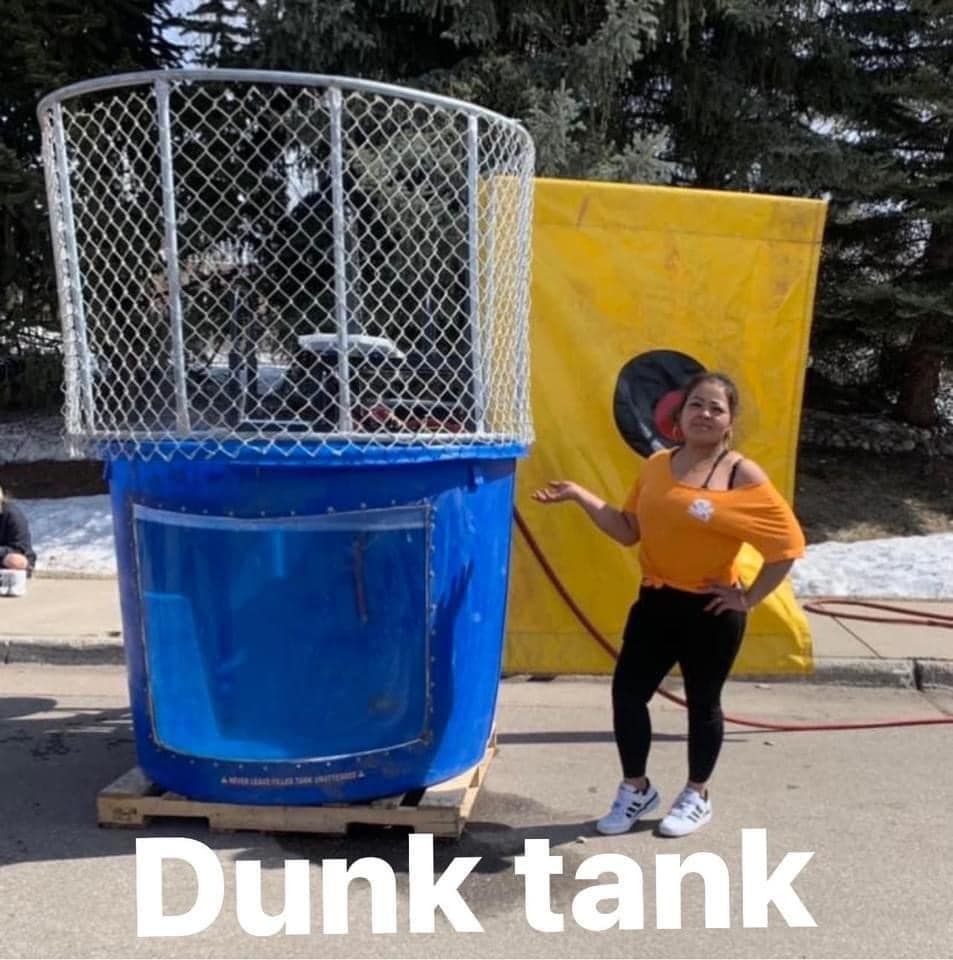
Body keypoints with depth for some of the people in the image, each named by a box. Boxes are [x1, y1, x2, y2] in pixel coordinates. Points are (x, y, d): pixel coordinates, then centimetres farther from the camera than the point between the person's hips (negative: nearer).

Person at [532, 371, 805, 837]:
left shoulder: (743, 476, -11)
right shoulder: (657, 466, 4)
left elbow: (788, 543, -11)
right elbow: (628, 530, 6)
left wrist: (749, 598, -9)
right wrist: (579, 495, -1)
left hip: (710, 610, -4)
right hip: (655, 601, 5)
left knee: (702, 703, 11)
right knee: (627, 693, 6)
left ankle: (697, 796, 33)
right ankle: (636, 789, 27)